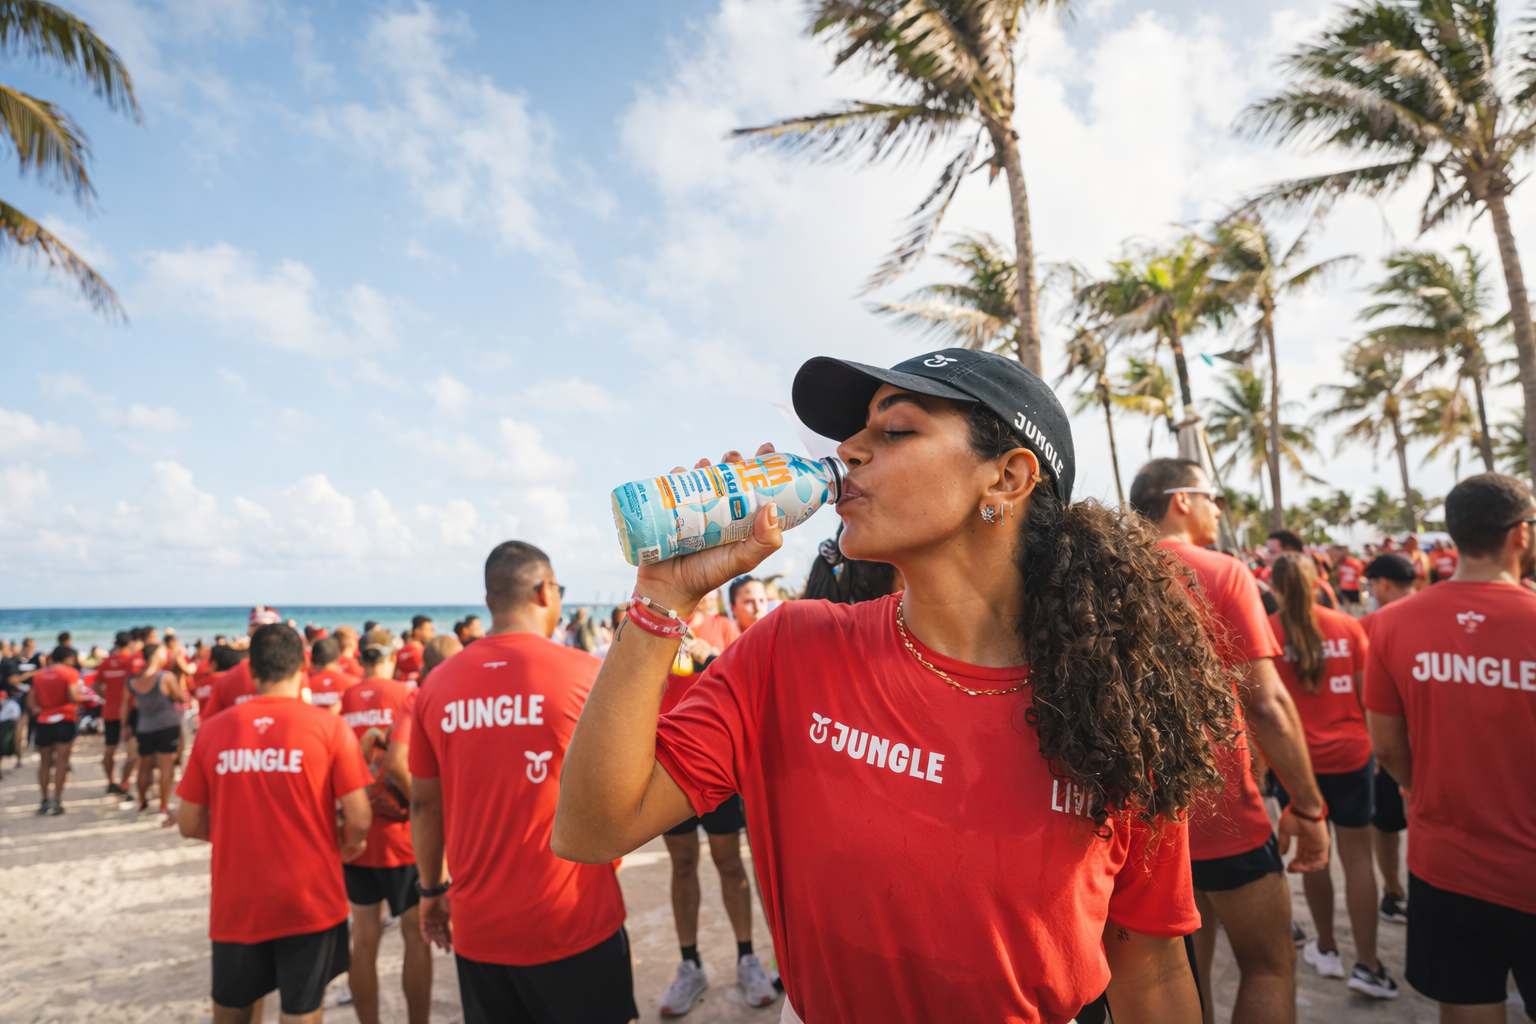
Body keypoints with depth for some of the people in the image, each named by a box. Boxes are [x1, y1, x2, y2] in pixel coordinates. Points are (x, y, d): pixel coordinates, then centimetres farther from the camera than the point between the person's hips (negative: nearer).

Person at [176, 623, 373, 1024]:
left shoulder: (213, 729, -3)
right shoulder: (329, 726, -11)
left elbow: (190, 824, 3)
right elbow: (359, 819, -12)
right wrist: (348, 846, 10)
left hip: (235, 903, 3)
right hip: (309, 900, -3)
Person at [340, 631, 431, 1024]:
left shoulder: (340, 701, 0)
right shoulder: (408, 696, -11)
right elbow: (395, 763, -23)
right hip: (400, 832, -4)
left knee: (364, 938, 14)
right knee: (417, 937, 12)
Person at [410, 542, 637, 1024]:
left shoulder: (438, 684, -3)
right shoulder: (586, 673, -13)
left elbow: (424, 804, 5)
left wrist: (431, 890, 19)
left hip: (477, 929, 4)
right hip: (575, 924, -3)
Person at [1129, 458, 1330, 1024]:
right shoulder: (1221, 572, -11)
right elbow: (1265, 703, -16)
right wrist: (1307, 806, -7)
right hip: (1220, 813, -5)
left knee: (1179, 977, 19)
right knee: (1270, 967, 14)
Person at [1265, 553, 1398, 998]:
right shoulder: (1346, 624, -3)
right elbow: (1366, 690, 1)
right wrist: (1375, 740, 16)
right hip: (1350, 752, 1)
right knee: (1357, 855, 7)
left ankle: (1326, 948, 26)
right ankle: (1367, 964, 8)